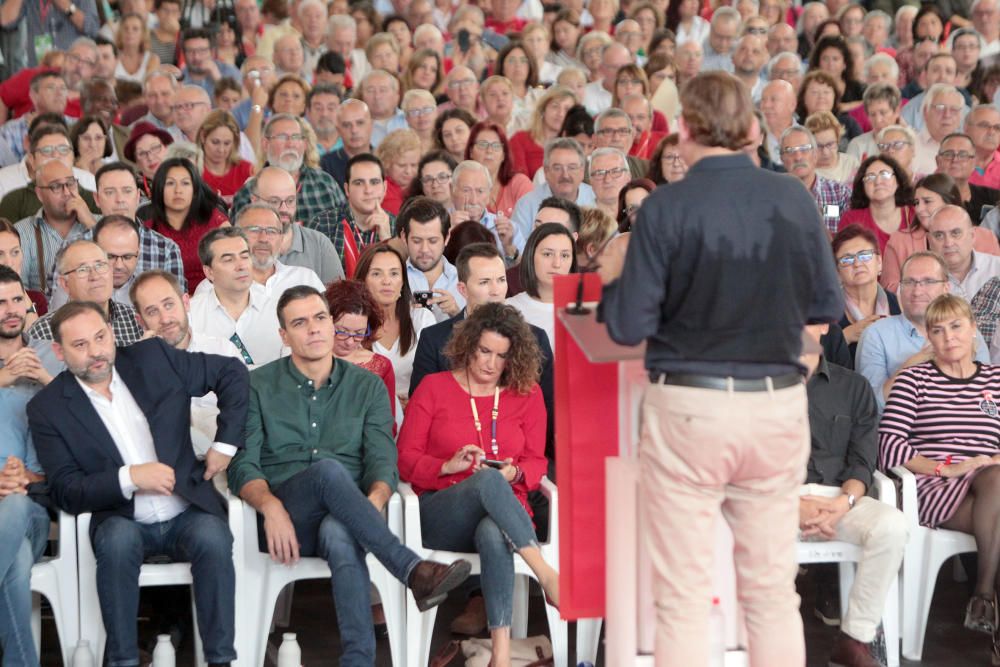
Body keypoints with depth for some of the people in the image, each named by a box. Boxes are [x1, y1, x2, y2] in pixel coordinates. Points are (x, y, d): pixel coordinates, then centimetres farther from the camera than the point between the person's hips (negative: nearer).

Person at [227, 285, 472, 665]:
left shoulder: (367, 387, 13)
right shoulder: (259, 387, 10)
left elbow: (383, 461, 2)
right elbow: (243, 466, 0)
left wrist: (374, 501, -23)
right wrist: (270, 505, -22)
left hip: (344, 516, 1)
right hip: (286, 519, -1)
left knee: (339, 535, -39)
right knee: (328, 468, -35)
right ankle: (413, 571, -42)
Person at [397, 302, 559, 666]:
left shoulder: (527, 394, 16)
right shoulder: (433, 387, 11)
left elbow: (536, 462, 15)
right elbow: (405, 459, 7)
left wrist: (514, 473, -9)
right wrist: (449, 466, -12)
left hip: (505, 511, 1)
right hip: (440, 516, -1)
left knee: (493, 534, -41)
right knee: (488, 480, -39)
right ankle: (548, 577, -46)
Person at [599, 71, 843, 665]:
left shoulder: (666, 208, -11)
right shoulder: (795, 200, -2)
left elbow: (629, 327, -9)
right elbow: (829, 307, 6)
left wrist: (612, 281, 11)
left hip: (689, 408, -3)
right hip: (779, 403, 3)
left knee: (684, 596, 5)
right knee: (774, 591, 12)